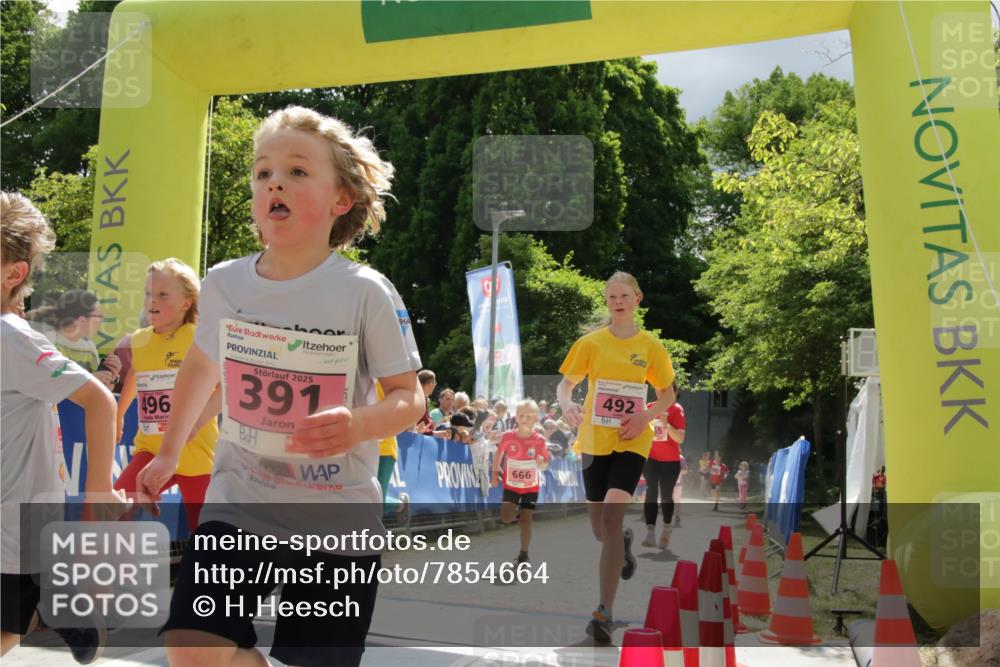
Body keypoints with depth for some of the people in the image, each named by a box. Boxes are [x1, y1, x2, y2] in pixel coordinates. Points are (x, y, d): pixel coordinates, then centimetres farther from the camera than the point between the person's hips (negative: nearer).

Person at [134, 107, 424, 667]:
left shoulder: (366, 292, -12)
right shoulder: (224, 284, -1)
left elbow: (409, 396, -8)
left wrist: (360, 424, -29)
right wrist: (169, 452, 27)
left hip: (338, 518, -2)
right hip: (240, 501, 3)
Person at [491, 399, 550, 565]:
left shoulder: (539, 441, -13)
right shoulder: (507, 437, -12)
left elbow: (545, 465, -7)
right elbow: (499, 454, 5)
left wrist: (541, 464, -29)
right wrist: (495, 473, 0)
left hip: (531, 486, -1)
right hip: (511, 485, 1)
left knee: (525, 520, -3)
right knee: (506, 518, -12)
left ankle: (523, 554, 13)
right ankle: (516, 513, 25)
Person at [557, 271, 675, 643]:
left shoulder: (650, 346, 1)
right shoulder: (590, 342, 2)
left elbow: (668, 393, 11)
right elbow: (566, 384, 5)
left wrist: (645, 418, -8)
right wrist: (567, 406, -18)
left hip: (631, 442, -2)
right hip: (594, 441, 2)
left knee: (611, 517, -21)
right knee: (600, 529, 10)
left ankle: (604, 610, -15)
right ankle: (624, 544, 51)